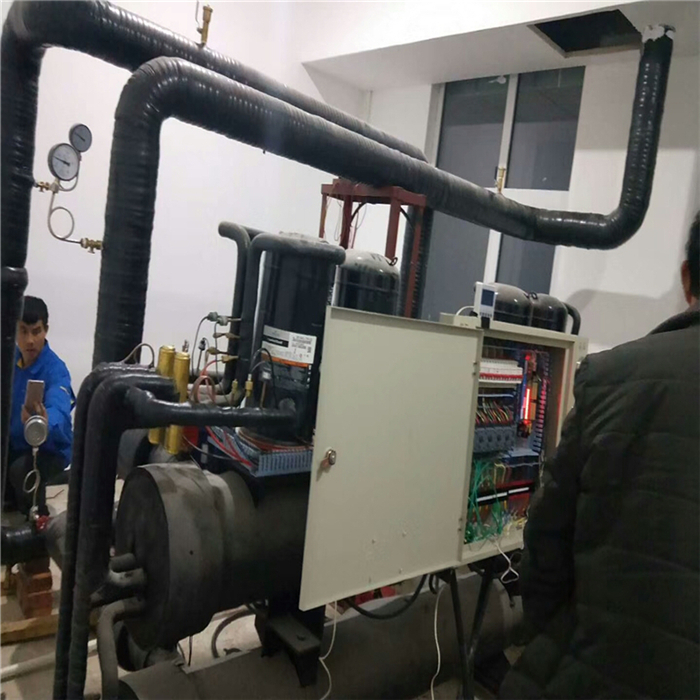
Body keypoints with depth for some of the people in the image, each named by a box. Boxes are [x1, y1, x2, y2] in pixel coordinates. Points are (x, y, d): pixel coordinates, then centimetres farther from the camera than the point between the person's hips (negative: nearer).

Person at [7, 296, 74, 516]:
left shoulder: (55, 370, -27)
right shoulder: (11, 358, -8)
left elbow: (59, 412, -45)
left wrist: (44, 424, -67)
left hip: (50, 448, -6)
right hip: (15, 442, 6)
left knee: (21, 471, -33)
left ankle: (37, 520, -2)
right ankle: (14, 499, 21)